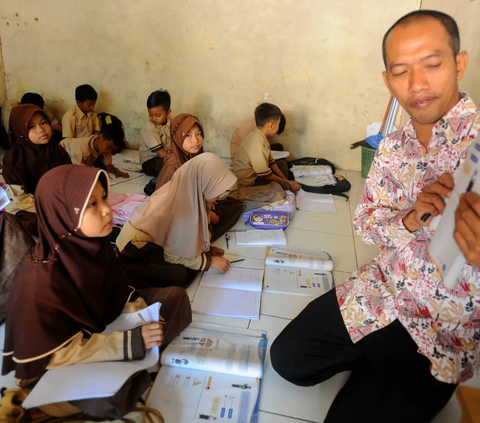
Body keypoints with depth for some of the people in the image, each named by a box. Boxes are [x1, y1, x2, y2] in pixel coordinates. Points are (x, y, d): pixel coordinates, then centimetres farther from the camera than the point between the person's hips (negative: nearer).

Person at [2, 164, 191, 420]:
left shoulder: (94, 244, -13)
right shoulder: (42, 280, -32)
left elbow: (120, 291, -1)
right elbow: (58, 353, -28)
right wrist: (130, 342, -32)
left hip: (102, 321, 7)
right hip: (56, 367, -6)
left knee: (175, 296, 1)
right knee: (108, 398, -36)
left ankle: (138, 361, -6)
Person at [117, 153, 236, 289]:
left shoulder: (189, 192, -12)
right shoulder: (179, 210, -33)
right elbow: (172, 255, -20)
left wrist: (207, 249, -1)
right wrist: (210, 261, -13)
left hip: (155, 237, 9)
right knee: (182, 274, -23)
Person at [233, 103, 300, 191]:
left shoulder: (260, 136, -1)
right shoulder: (256, 143, -30)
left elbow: (270, 161, 5)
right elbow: (265, 174, -25)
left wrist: (285, 179, -1)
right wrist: (287, 183, -15)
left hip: (256, 171, 10)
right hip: (248, 180, -10)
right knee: (284, 185, -17)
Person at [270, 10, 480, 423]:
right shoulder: (393, 146, 2)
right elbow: (365, 218, 2)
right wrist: (409, 221, -20)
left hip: (445, 331, -4)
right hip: (380, 292, 5)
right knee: (288, 358, 7)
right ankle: (376, 357, 26)